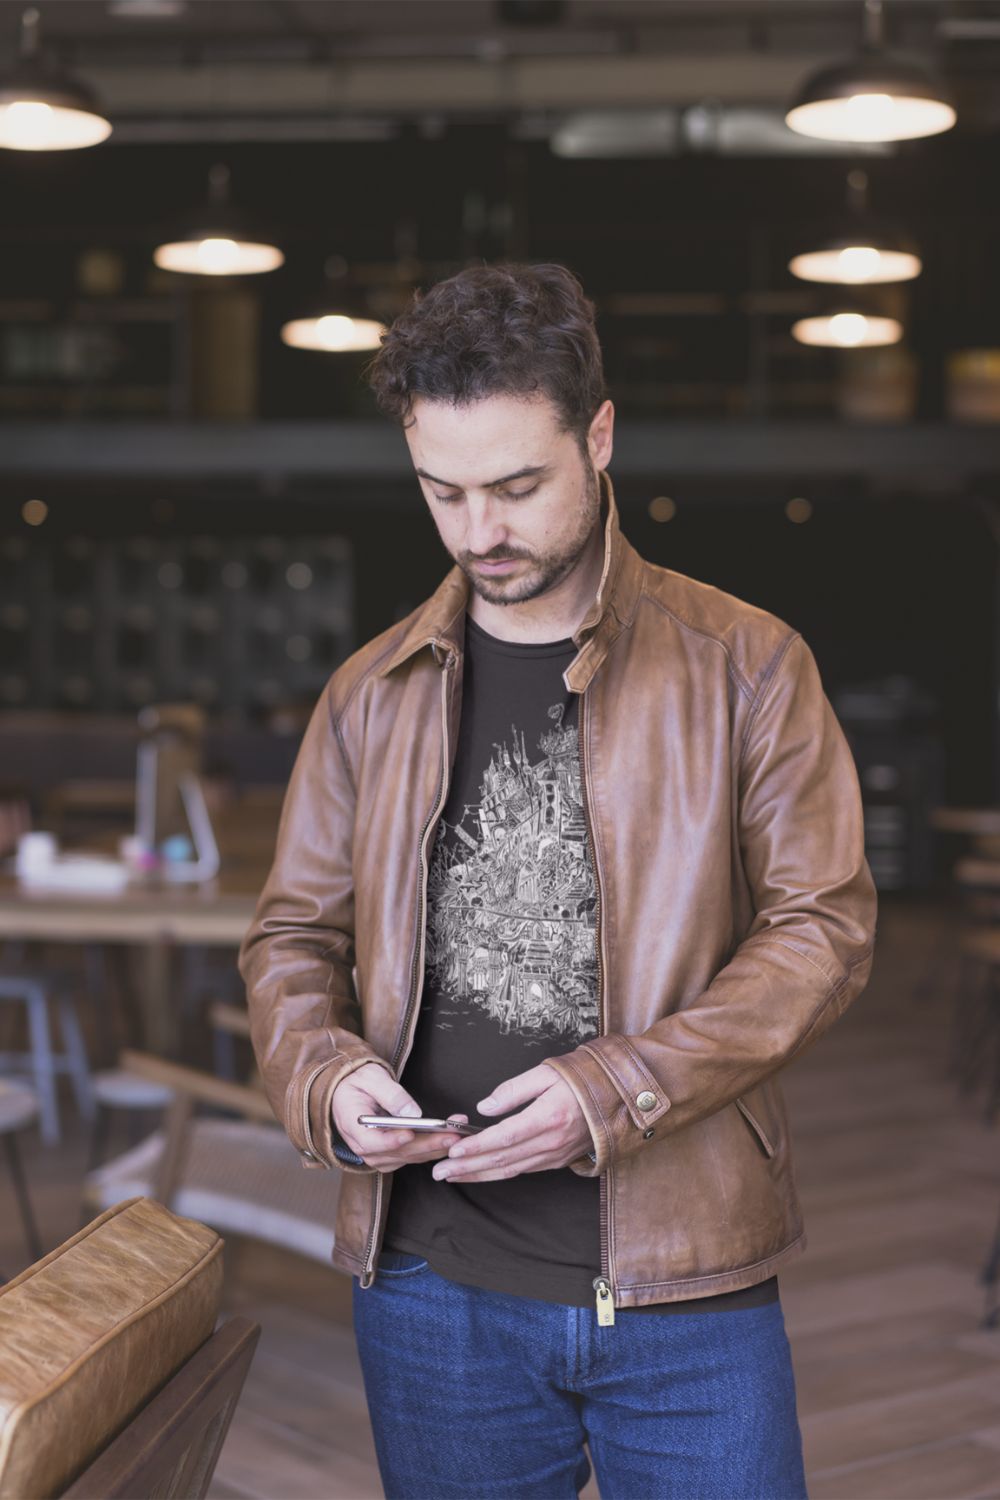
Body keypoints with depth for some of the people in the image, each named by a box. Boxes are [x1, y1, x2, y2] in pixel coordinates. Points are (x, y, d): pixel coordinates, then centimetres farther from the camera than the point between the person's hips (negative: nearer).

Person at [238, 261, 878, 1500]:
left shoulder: (747, 665, -2)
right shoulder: (373, 692, 7)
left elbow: (825, 925, -6)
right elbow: (291, 936, 12)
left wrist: (614, 1092, -18)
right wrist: (324, 1073, -10)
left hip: (686, 1283, -2)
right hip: (432, 1276, 3)